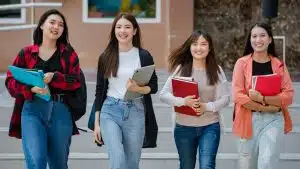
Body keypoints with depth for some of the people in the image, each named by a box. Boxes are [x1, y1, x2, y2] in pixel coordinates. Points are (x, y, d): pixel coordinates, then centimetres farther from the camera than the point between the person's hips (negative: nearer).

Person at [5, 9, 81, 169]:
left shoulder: (69, 53, 9)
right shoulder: (26, 52, 7)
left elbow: (75, 82, -1)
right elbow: (10, 81, 3)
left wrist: (54, 77, -17)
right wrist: (31, 88, -16)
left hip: (61, 111, 2)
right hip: (32, 110, -1)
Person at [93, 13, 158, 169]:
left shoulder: (144, 56, 0)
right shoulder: (106, 57, 3)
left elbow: (153, 87, 3)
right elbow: (99, 91, 7)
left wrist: (138, 89, -19)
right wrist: (96, 122, 4)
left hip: (135, 112, 0)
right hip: (110, 111, 0)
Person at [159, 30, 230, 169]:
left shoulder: (216, 70, -1)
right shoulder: (180, 69, -3)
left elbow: (225, 98, -3)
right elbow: (163, 95, -6)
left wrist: (207, 106, -20)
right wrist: (184, 101, -23)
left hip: (210, 127, -1)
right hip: (184, 127, 1)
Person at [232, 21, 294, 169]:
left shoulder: (279, 65, 5)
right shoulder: (242, 63, 0)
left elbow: (288, 95, -3)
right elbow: (238, 95, -8)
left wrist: (262, 98, -17)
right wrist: (266, 107, -14)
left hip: (273, 120, 0)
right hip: (248, 120, 0)